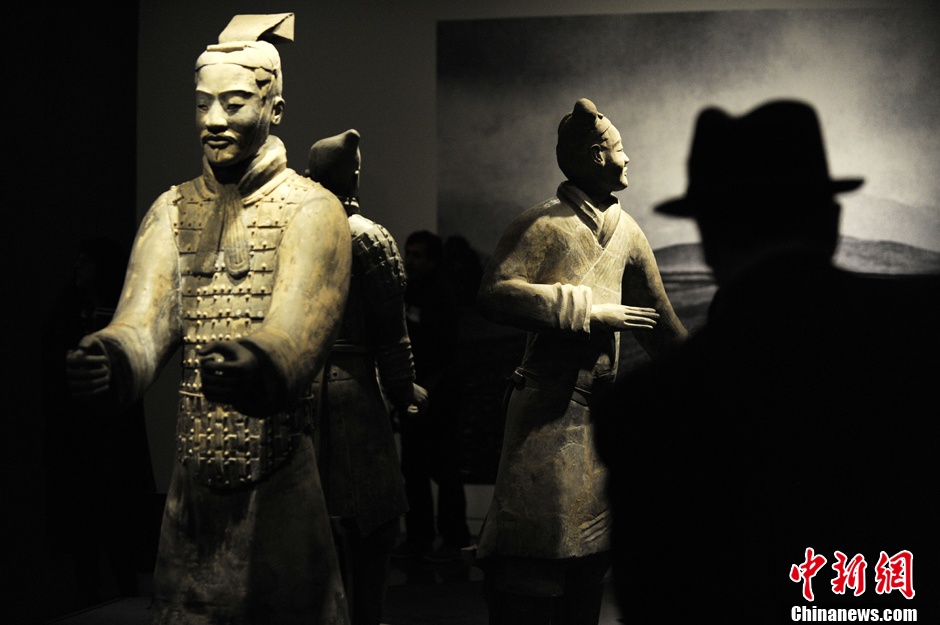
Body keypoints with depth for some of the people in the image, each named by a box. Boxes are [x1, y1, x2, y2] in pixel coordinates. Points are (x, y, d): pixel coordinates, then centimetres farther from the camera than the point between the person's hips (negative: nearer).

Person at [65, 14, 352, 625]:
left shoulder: (312, 209, -7)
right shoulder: (173, 209, 7)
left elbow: (298, 324, -24)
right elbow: (146, 315, -8)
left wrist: (257, 366, -48)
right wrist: (113, 357, -33)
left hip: (280, 480, -4)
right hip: (195, 478, 4)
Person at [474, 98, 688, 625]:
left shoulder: (626, 230, 13)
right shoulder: (544, 224, -10)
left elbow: (658, 316, 21)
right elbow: (495, 294, -23)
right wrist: (589, 308, -21)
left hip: (604, 405, 8)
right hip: (551, 404, -8)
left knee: (594, 543, 14)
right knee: (536, 548, -10)